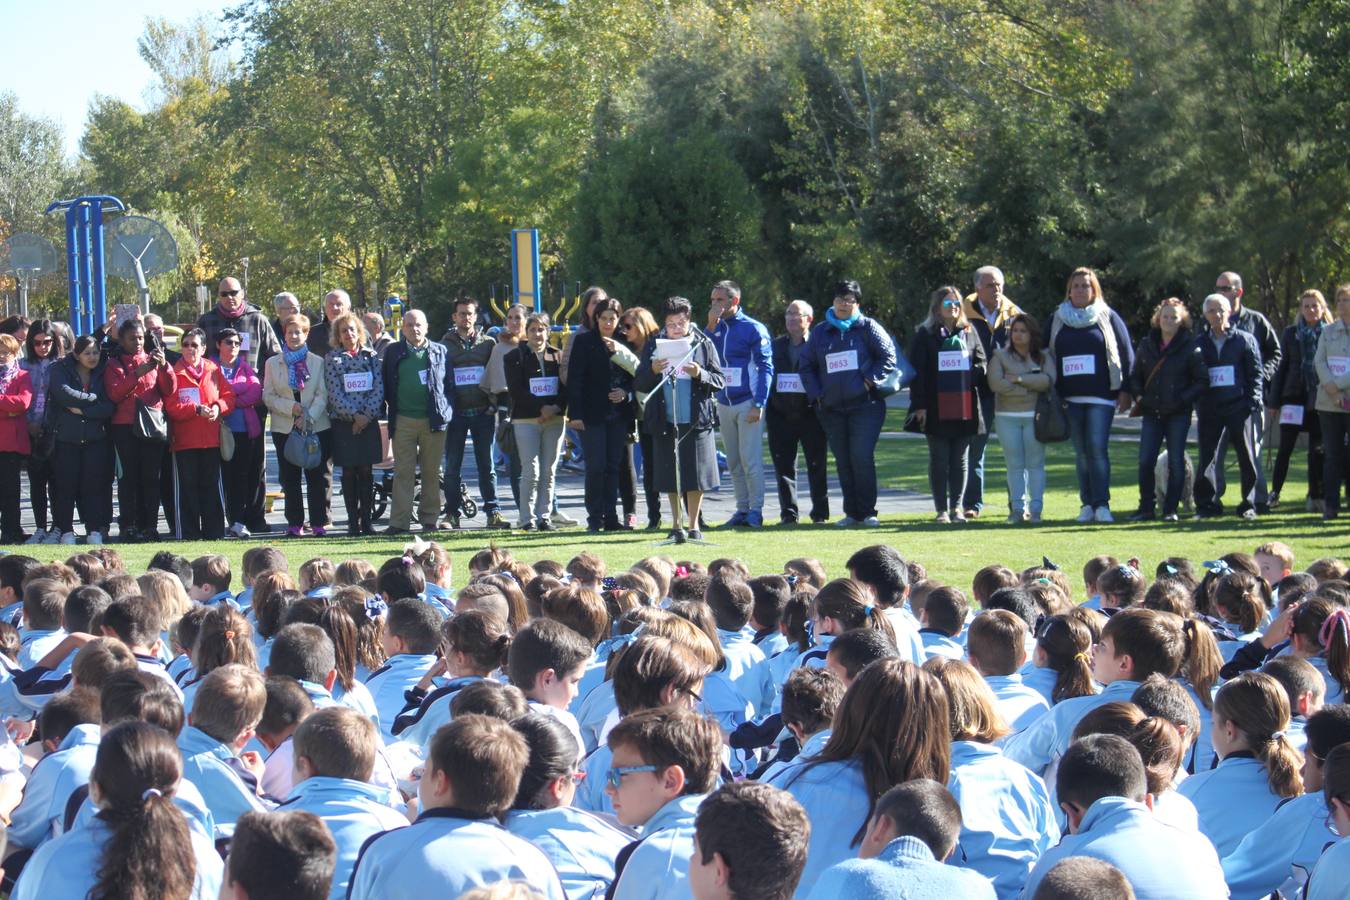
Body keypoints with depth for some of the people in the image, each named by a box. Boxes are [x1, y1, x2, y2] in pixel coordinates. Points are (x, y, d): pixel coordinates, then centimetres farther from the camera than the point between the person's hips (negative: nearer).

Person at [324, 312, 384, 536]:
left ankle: (366, 520, 7)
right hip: (343, 423, -1)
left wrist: (366, 415, -10)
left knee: (366, 472, 2)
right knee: (349, 473, 1)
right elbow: (334, 393, -5)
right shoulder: (332, 358, 1)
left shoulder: (371, 356, 7)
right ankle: (353, 522, 5)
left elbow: (379, 388, 1)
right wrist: (354, 415, -13)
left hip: (369, 422, 1)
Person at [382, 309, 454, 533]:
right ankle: (399, 521, -1)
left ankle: (429, 518, 13)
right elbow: (386, 386, 13)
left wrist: (445, 411, 1)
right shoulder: (393, 353, 9)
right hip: (403, 420, 0)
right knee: (403, 472, -1)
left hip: (434, 420, 0)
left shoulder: (440, 352, 8)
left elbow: (449, 384, 10)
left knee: (432, 472, 5)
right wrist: (392, 409, 5)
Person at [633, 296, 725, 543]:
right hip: (666, 423, 1)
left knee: (696, 476, 1)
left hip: (697, 421, -1)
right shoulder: (653, 347, 5)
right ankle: (677, 525, 17)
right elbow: (639, 385, 5)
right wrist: (652, 371, -15)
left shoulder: (703, 345, 3)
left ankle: (694, 525, 13)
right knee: (671, 477, 5)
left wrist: (700, 375, -17)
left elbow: (719, 382, 2)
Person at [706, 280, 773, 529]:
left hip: (748, 403, -6)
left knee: (750, 460, -8)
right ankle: (742, 509, 11)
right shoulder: (715, 328, 13)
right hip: (723, 404, 6)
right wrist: (711, 327, -6)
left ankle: (756, 510, -4)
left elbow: (765, 368, -6)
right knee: (733, 462, 7)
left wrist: (759, 404, -13)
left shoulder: (753, 328, -4)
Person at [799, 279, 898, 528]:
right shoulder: (821, 332, 12)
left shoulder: (868, 328, 3)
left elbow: (888, 357, 1)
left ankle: (867, 512, -4)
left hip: (865, 405, -4)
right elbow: (806, 365, 17)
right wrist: (815, 394, 5)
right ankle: (851, 513, 12)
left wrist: (871, 381, -7)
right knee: (843, 461, 6)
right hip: (831, 408, 4)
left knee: (862, 458, -11)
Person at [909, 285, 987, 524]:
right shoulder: (924, 335, 2)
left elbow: (981, 363, 14)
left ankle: (957, 507, 10)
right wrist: (919, 404, -9)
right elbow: (917, 372, -2)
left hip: (965, 408, 3)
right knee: (939, 460, 1)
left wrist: (975, 373, -10)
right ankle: (942, 509, 4)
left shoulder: (969, 332, 12)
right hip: (937, 410, -3)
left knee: (960, 460, 5)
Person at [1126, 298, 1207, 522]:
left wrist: (1184, 399, -13)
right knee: (1146, 461, -2)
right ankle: (1147, 508, 7)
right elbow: (1135, 376, 18)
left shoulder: (1189, 347, -3)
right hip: (1151, 413, 3)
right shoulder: (1146, 345, 8)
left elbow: (1202, 381, -3)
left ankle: (1171, 509, 7)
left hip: (1178, 415, -3)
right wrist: (1138, 396, 2)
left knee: (1176, 462, 0)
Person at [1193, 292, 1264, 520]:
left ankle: (1250, 503, 7)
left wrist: (1252, 401, -7)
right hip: (1210, 408, 2)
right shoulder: (1200, 343, 14)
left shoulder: (1245, 340, 6)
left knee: (1247, 456, 0)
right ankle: (1208, 503, 0)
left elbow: (1255, 373, 4)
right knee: (1208, 456, -4)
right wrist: (1198, 404, 5)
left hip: (1239, 406, -2)